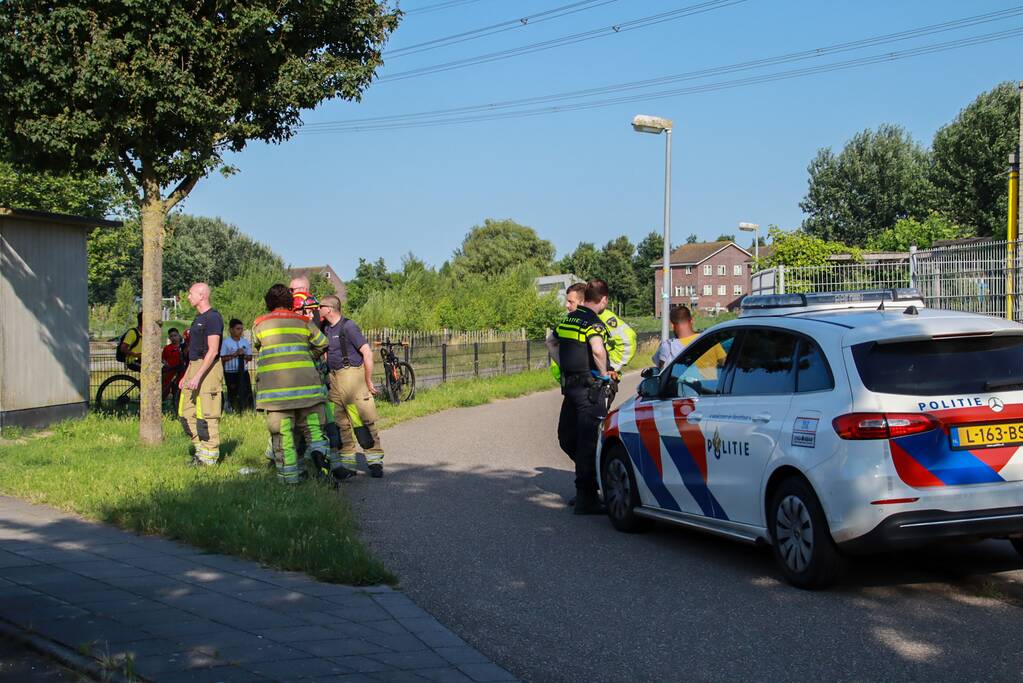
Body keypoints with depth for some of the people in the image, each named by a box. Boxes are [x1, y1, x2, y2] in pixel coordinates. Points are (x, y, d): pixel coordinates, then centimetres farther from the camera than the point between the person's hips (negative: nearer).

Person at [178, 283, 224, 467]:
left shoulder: (213, 318, -13)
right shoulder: (199, 318, 18)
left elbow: (212, 351, -19)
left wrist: (197, 376, -24)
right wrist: (186, 375, 22)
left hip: (208, 369, -10)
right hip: (195, 368, 10)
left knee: (206, 415, -7)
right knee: (186, 413, 10)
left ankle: (210, 457, -1)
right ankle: (200, 449, 17)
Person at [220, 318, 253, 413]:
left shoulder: (245, 342, 10)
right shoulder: (226, 342, -2)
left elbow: (250, 357, 12)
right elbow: (223, 358, -8)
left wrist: (243, 355, -9)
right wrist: (235, 354, -16)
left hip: (243, 371, 3)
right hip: (231, 372, -3)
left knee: (247, 391, -2)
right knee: (233, 393, 1)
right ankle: (234, 411, 9)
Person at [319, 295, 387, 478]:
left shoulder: (348, 327, -10)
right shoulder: (326, 328, 14)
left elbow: (367, 353, -14)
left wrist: (368, 381, -13)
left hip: (352, 375, -8)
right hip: (334, 379, 8)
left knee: (365, 420, -8)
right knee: (340, 423, 8)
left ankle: (375, 461, -5)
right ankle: (347, 462, 14)